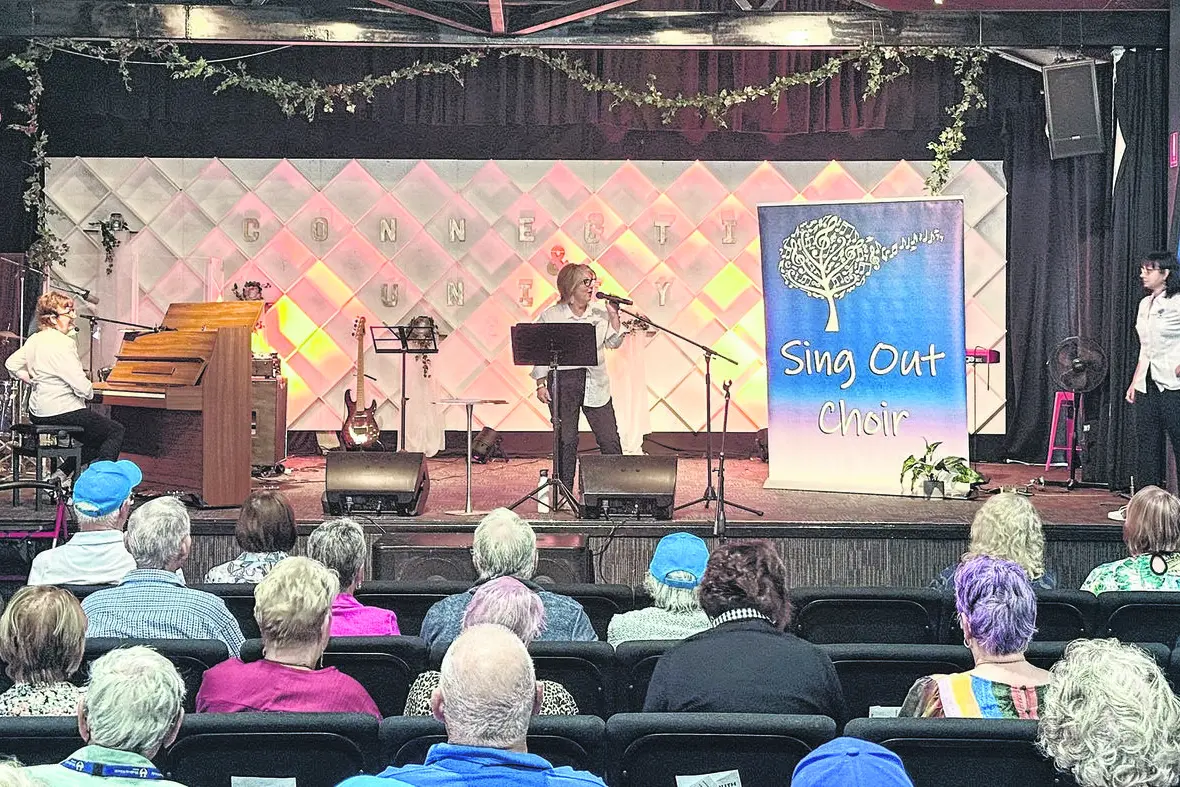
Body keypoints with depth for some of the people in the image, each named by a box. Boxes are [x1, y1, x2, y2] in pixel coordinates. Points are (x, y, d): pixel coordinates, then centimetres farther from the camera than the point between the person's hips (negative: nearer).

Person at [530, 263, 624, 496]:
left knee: (610, 439, 0)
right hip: (563, 381, -3)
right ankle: (564, 492, 11)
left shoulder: (599, 312, 8)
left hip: (595, 383, 3)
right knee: (565, 440, 2)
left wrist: (613, 316, -5)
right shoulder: (551, 315, -1)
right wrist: (540, 384, -3)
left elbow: (613, 343, 5)